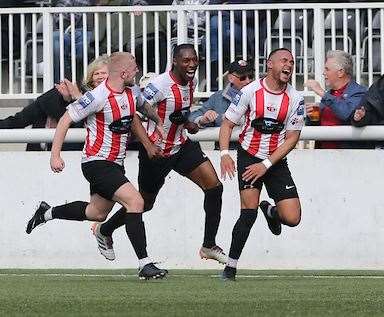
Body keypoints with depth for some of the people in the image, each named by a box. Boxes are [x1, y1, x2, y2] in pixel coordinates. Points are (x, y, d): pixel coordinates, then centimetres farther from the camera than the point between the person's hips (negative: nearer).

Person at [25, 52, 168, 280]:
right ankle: (145, 264, -18)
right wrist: (55, 155, -17)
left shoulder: (129, 93, 4)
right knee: (136, 201, -20)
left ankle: (47, 213, 42)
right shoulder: (99, 97, -21)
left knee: (98, 213, 21)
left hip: (115, 164, 10)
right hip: (97, 164, -10)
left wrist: (148, 145, 25)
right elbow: (66, 120, -15)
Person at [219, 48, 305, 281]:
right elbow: (228, 123, -1)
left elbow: (292, 138, -4)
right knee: (249, 212, -18)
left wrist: (266, 165, -12)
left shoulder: (295, 99, -4)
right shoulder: (251, 91, -8)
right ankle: (231, 266, -7)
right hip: (249, 156, -2)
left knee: (292, 218, -7)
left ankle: (271, 211, 30)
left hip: (277, 161, 2)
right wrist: (225, 154, -17)